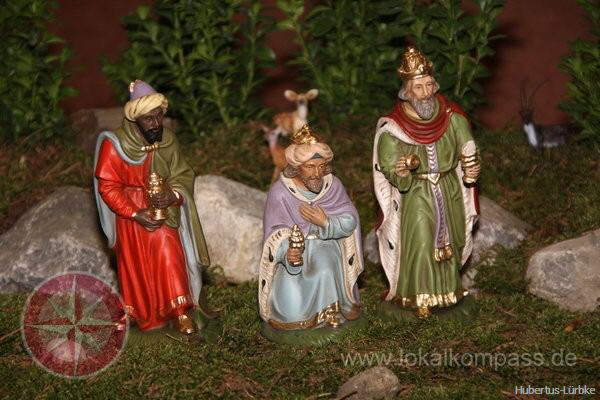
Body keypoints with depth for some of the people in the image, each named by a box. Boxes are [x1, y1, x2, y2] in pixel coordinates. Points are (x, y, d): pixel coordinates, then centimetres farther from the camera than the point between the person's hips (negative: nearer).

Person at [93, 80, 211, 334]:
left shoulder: (167, 141, -5)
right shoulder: (114, 144, -18)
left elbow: (183, 175, 1)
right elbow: (107, 187, -16)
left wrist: (173, 195, -21)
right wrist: (136, 214, -22)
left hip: (163, 213, 2)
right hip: (130, 215, -2)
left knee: (170, 258, -6)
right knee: (136, 264, 10)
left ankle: (179, 311, 3)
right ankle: (139, 313, 28)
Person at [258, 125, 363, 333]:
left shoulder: (333, 185, -6)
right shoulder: (280, 192, -15)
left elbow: (350, 222, -8)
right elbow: (277, 233, -15)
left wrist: (326, 222, -26)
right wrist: (288, 253, -35)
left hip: (325, 245, 3)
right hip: (293, 246, -2)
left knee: (325, 272, -30)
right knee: (290, 307, -23)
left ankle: (326, 312, -6)